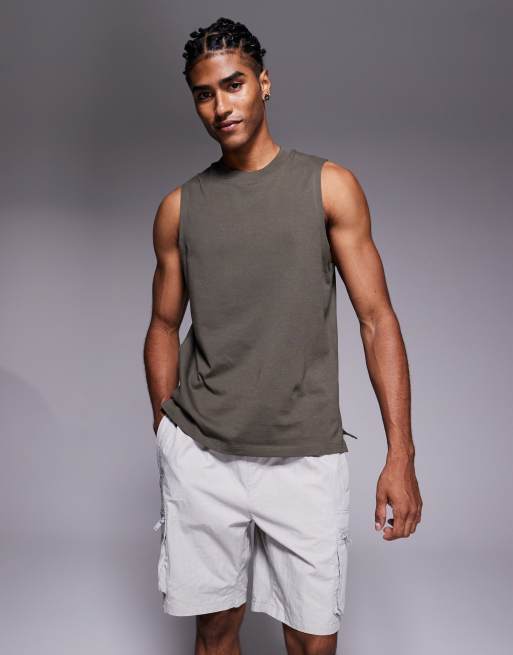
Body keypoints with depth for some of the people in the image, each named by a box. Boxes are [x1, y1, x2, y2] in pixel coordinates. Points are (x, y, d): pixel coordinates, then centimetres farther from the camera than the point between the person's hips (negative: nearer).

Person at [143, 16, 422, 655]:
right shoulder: (179, 207, 9)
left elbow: (376, 318, -1)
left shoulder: (328, 185, 2)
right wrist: (166, 432, 7)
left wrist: (401, 455, -7)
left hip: (306, 458, -1)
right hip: (199, 457, 2)